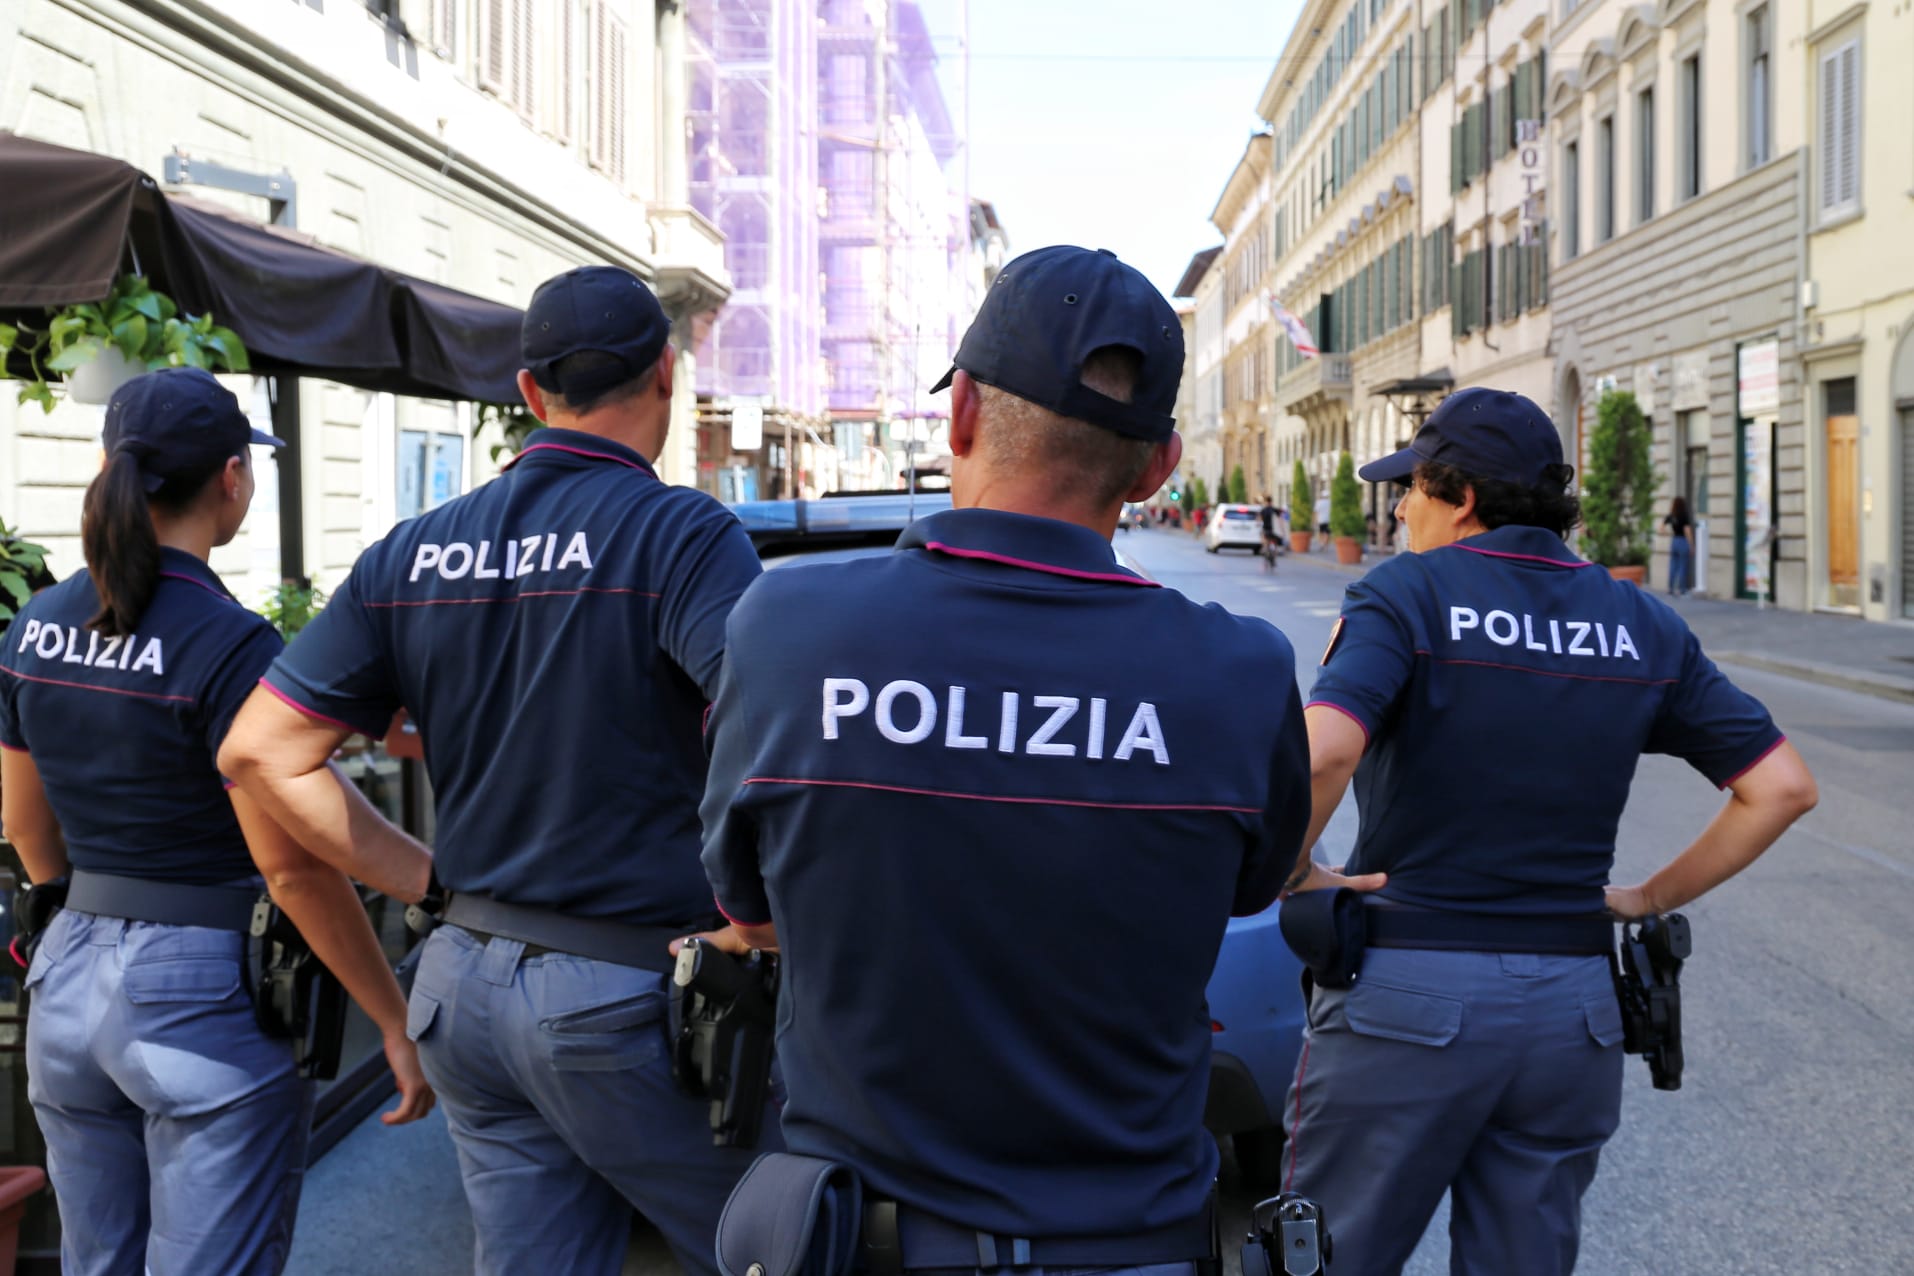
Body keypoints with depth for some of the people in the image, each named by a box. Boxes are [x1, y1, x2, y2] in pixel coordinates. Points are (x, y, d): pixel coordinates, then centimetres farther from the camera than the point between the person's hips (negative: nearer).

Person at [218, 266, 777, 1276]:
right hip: (626, 1002, -6)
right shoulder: (682, 536, -13)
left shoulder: (411, 555, 5)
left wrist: (430, 881, 6)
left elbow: (259, 752, 5)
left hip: (468, 982, 6)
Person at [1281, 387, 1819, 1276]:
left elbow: (1320, 753, -26)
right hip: (1573, 1011, 5)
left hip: (1405, 1000, -5)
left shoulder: (1404, 596, -8)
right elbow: (1782, 787, 6)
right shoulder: (1645, 628, 7)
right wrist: (1652, 899, 11)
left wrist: (1289, 874, -10)